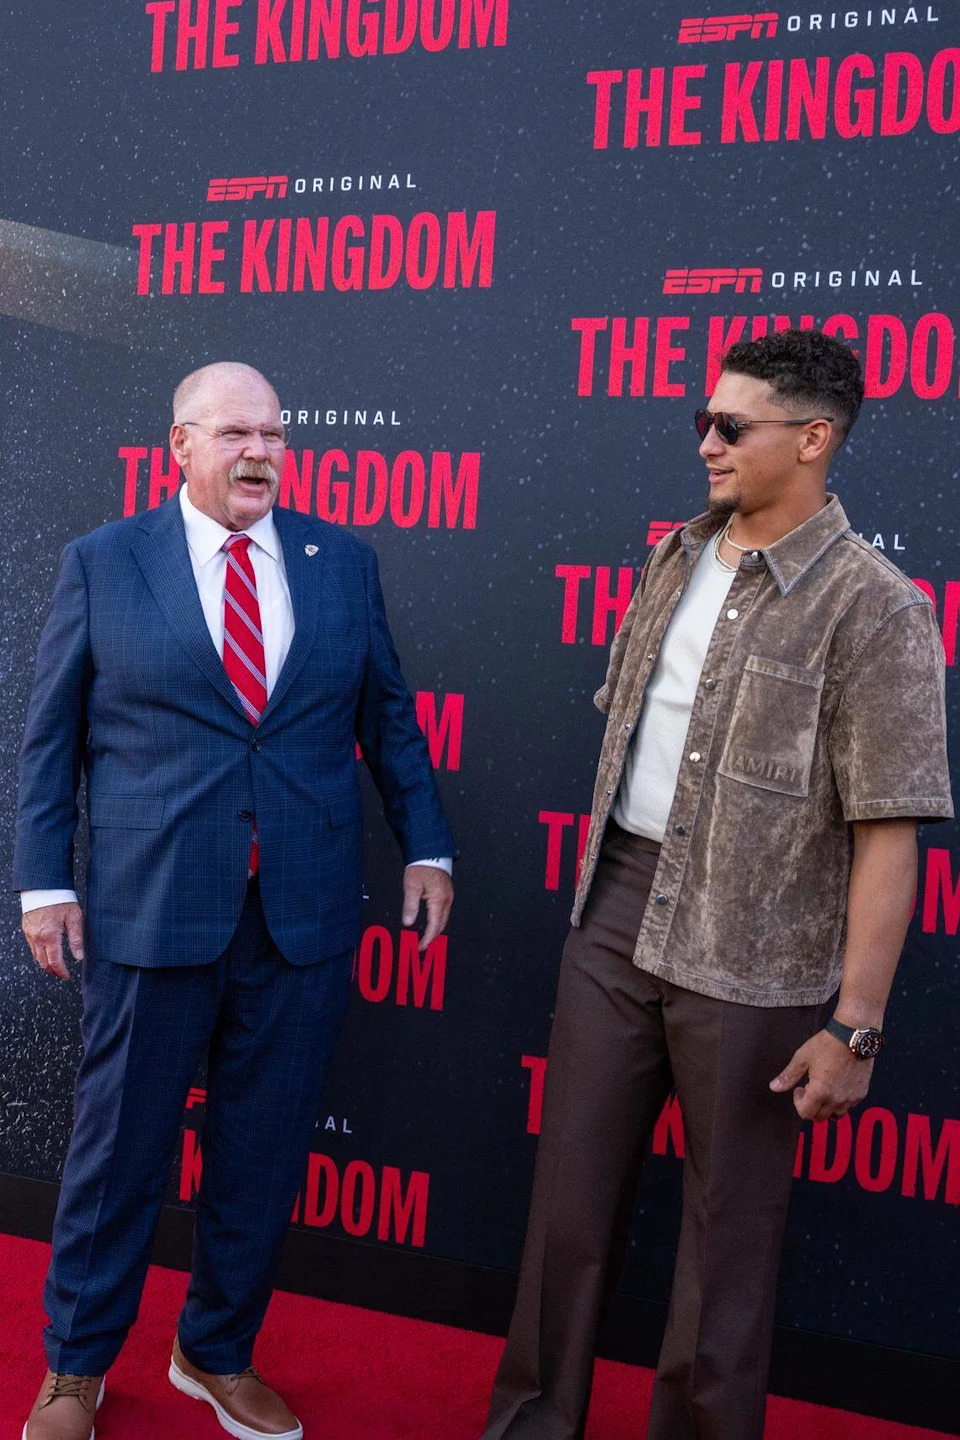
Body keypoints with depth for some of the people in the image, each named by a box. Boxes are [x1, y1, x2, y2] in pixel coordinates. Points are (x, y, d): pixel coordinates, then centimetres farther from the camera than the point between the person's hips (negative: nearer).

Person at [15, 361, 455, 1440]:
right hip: (152, 909, -2)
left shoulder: (343, 561, 8)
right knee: (119, 1148, 10)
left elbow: (388, 716, 12)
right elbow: (50, 734, 3)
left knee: (264, 1151, 12)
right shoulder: (103, 563, 2)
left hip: (306, 912, 2)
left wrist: (426, 848, 6)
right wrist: (44, 882, -1)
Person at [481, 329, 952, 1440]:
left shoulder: (871, 608, -13)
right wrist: (601, 886, 16)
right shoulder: (675, 557, 8)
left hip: (752, 953, -6)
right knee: (573, 1181, 14)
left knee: (729, 1214, 10)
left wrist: (854, 1025, -16)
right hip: (617, 911, 6)